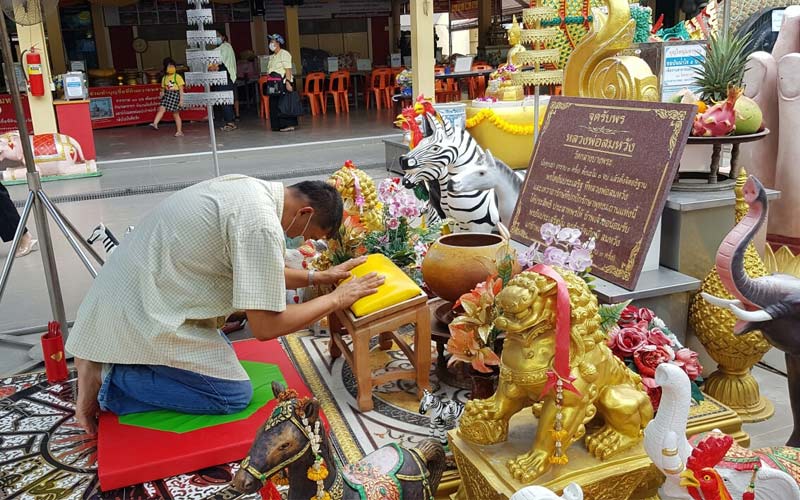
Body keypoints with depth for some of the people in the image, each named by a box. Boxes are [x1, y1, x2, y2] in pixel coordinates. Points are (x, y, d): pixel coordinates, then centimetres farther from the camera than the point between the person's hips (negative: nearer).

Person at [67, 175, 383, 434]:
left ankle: (102, 360, 14)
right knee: (234, 396, -2)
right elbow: (266, 327, -21)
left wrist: (319, 277, 15)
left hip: (129, 290, 10)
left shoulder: (250, 188, 5)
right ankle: (108, 381, -2)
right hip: (141, 314, -10)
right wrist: (337, 299, -11)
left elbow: (257, 273, 19)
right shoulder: (262, 225, -25)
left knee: (221, 350, 22)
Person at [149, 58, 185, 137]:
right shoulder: (164, 78, 11)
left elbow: (181, 89, -4)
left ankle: (179, 131, 10)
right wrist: (161, 99, 9)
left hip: (175, 95, -4)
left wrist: (181, 100, -10)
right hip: (167, 95, 4)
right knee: (161, 109, -18)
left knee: (176, 114, 2)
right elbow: (163, 90, 15)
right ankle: (155, 124, -28)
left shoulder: (178, 77, -2)